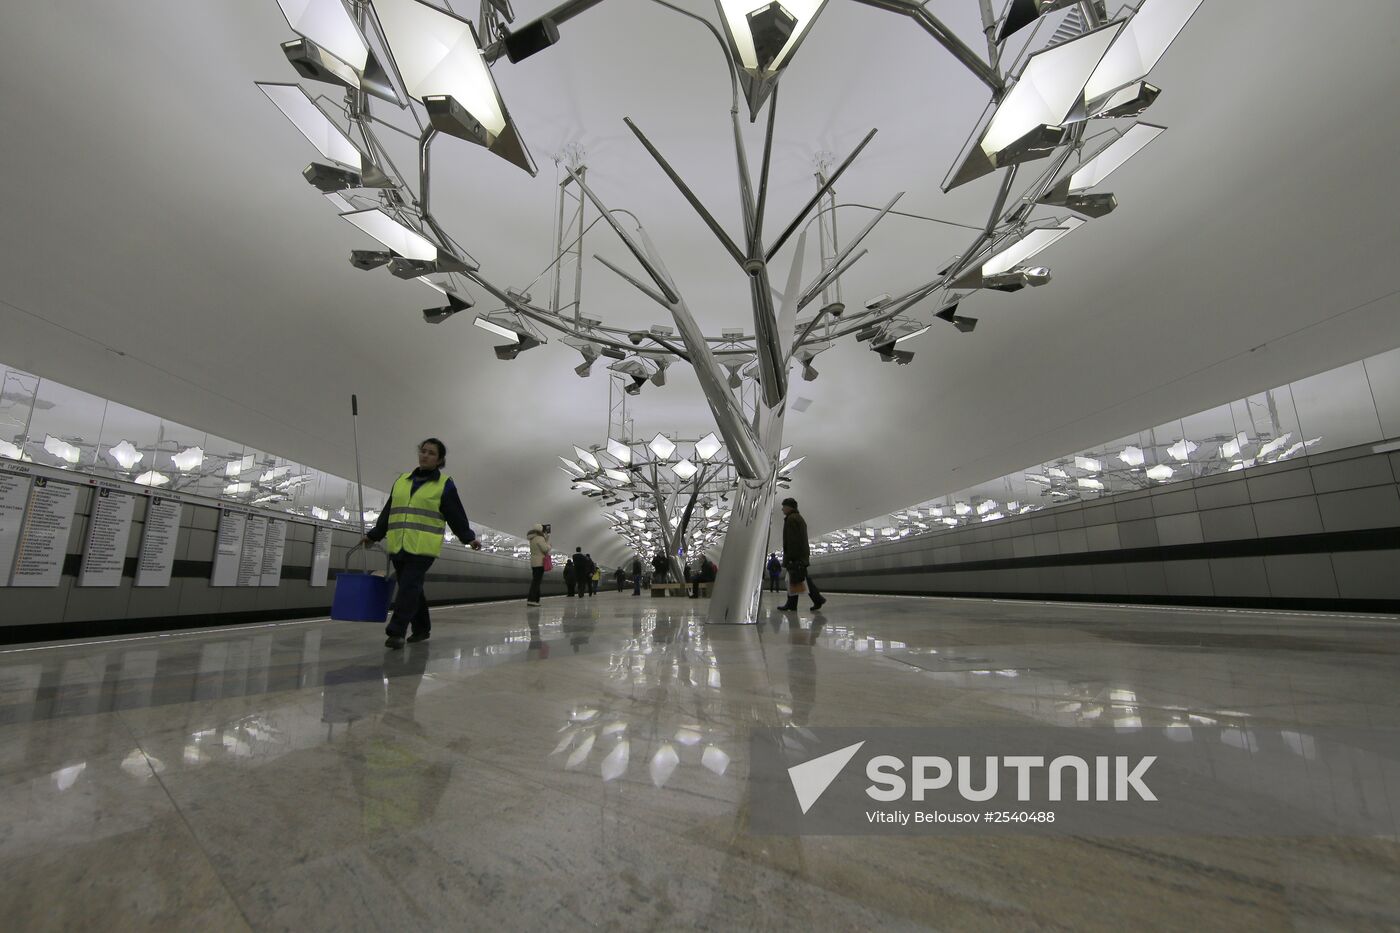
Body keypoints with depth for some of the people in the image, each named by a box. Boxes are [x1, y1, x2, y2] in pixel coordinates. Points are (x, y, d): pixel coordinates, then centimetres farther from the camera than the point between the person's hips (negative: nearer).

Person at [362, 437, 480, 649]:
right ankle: (421, 629, 24)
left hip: (423, 547, -5)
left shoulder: (445, 484, 0)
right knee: (412, 590, 11)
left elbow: (456, 515, -3)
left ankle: (396, 631, -7)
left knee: (409, 588, -13)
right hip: (398, 546, 5)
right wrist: (373, 535, 19)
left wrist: (469, 538, -12)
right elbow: (388, 513, 21)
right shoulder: (401, 481, 15)